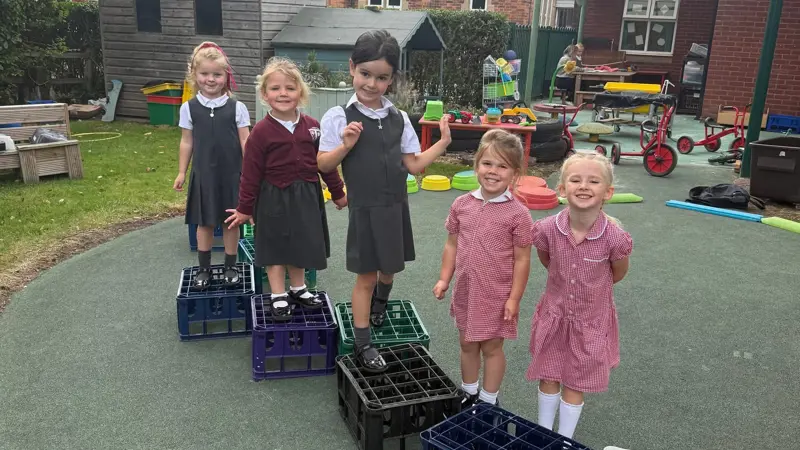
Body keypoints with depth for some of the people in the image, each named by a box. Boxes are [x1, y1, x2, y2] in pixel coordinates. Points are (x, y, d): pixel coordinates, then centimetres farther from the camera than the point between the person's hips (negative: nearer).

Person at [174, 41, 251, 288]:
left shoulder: (237, 108, -5)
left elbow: (246, 142, -3)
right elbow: (187, 142, 6)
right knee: (204, 222, 10)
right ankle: (204, 268, 24)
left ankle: (230, 267, 23)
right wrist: (181, 172, 7)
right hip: (203, 174, 1)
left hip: (231, 174, -1)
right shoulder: (189, 108, 0)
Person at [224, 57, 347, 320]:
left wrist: (338, 193, 11)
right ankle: (278, 296, 21)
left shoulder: (312, 126, -2)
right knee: (275, 248, 8)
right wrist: (245, 208, -7)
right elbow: (251, 173, -9)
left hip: (306, 196, 4)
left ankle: (298, 289, 35)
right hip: (274, 198, -4)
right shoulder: (261, 131, -12)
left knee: (300, 245, 17)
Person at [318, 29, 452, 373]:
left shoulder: (399, 118, 1)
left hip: (396, 207, 5)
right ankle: (363, 345, 18)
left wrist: (443, 143, -3)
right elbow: (323, 165, -8)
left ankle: (379, 305, 53)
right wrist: (346, 145, -24)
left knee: (390, 267, 20)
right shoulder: (339, 117, -10)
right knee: (366, 276, 3)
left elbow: (413, 165, 4)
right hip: (364, 209, -4)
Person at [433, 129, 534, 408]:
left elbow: (521, 259, -11)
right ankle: (469, 392, 42)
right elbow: (452, 244, 7)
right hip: (466, 291, 5)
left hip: (497, 295, -4)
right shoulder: (462, 205, -2)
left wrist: (514, 298, -12)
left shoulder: (518, 214, -15)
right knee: (467, 344, 20)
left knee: (491, 347, 11)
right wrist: (444, 279, 4)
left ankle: (489, 400, 32)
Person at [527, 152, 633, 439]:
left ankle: (564, 440, 36)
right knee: (548, 378, 18)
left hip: (591, 320, -1)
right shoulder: (546, 229, -21)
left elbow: (618, 273, -3)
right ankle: (543, 434, 41)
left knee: (575, 384, 15)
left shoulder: (615, 237, -26)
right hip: (554, 314, 2)